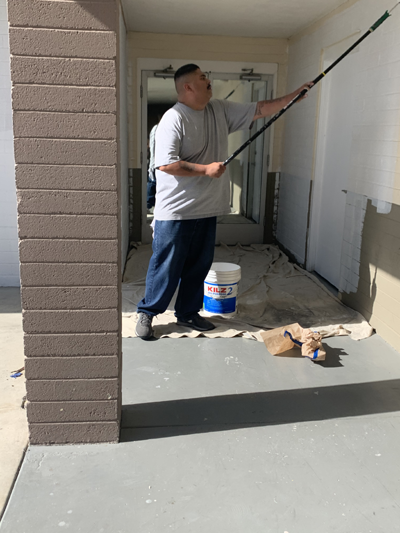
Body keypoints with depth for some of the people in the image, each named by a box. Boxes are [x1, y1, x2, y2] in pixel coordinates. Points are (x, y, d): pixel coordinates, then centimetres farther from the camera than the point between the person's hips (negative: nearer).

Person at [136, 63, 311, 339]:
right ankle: (147, 312, 17)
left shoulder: (221, 110, 11)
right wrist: (206, 169, -18)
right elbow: (166, 164, -20)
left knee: (199, 264, 13)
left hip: (207, 208, 7)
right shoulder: (173, 119, -13)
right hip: (176, 212, -7)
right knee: (166, 265, 0)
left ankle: (188, 313, 28)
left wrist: (294, 96, 11)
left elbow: (260, 109, 15)